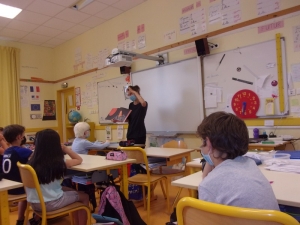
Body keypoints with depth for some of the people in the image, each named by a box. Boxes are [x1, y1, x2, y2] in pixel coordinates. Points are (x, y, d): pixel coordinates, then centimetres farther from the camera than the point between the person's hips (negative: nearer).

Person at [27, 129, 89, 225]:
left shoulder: (32, 162, -6)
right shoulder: (59, 163, -17)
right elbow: (79, 160, 0)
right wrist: (64, 147, 2)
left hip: (34, 203, 6)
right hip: (51, 204, -6)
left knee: (72, 191, 27)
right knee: (84, 197, 15)